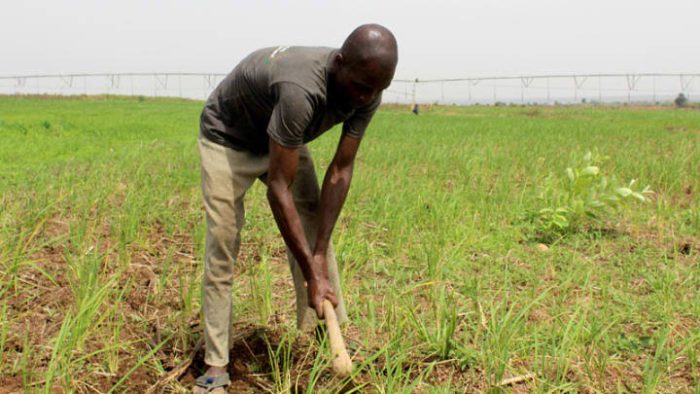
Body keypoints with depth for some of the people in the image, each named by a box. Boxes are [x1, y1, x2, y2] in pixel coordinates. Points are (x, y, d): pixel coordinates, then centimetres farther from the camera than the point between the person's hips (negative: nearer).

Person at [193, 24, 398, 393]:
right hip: (227, 137, -6)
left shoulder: (366, 95, -22)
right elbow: (278, 188, -39)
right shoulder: (301, 89, -44)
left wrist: (320, 255, -20)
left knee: (315, 227, -2)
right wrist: (312, 275, -35)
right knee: (222, 247, -11)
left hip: (282, 137, 6)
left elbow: (340, 171, -16)